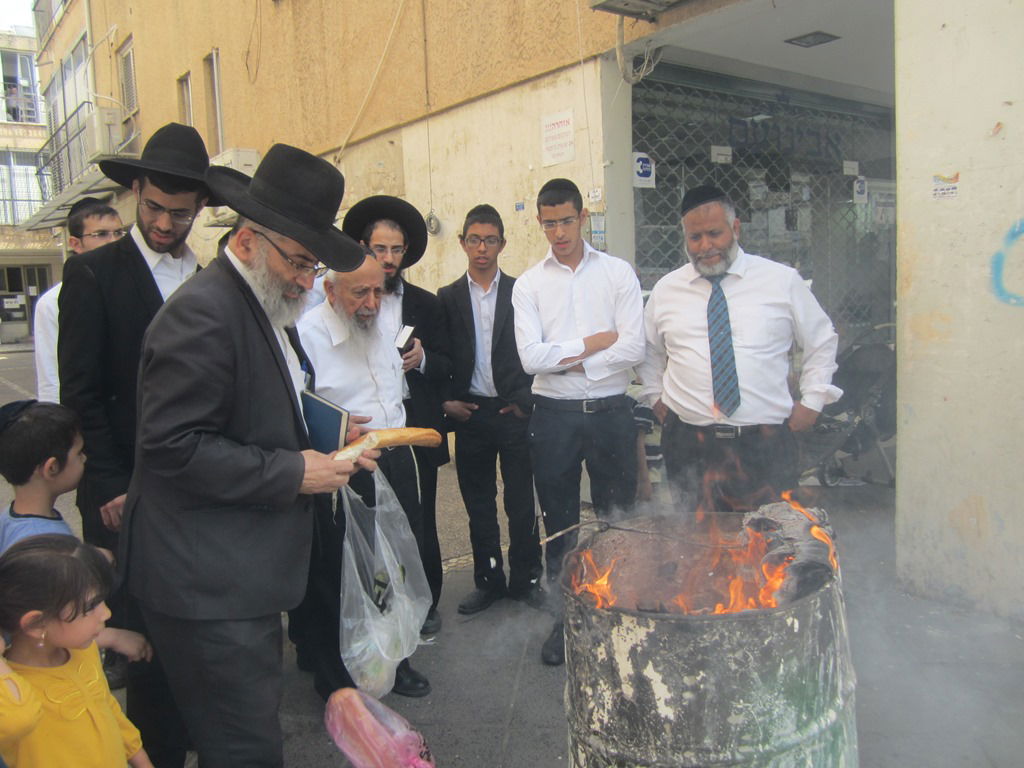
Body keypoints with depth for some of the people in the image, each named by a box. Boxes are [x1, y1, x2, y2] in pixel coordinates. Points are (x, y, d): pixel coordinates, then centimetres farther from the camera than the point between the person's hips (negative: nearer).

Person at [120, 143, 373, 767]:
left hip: (241, 573, 10)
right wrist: (292, 473, -19)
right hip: (208, 583, -10)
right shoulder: (203, 311, -18)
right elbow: (174, 446, -23)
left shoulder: (267, 307, 14)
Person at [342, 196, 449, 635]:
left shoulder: (424, 303, 8)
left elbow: (445, 367, 7)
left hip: (416, 429, 1)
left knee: (421, 521, 8)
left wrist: (421, 359, -14)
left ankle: (426, 603, 25)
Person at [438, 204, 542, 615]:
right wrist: (446, 401, -3)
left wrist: (525, 400, -5)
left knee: (521, 502, 6)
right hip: (470, 413, 2)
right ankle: (488, 580, 25)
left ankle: (526, 578, 21)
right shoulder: (448, 298, 6)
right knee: (479, 505, 11)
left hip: (514, 412, -1)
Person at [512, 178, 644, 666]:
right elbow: (531, 358, -10)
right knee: (558, 522, 14)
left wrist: (563, 359, -12)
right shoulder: (529, 284, 2)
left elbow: (633, 350, -11)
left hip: (610, 412, -1)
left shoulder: (618, 273, -1)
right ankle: (563, 617, 32)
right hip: (554, 417, 1)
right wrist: (592, 343, -10)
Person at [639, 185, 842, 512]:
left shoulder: (782, 280, 3)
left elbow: (822, 341, 14)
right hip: (690, 444, 1)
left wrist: (812, 401, 7)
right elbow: (648, 350, 23)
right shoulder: (666, 289, 7)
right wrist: (655, 396, 13)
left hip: (765, 444, -1)